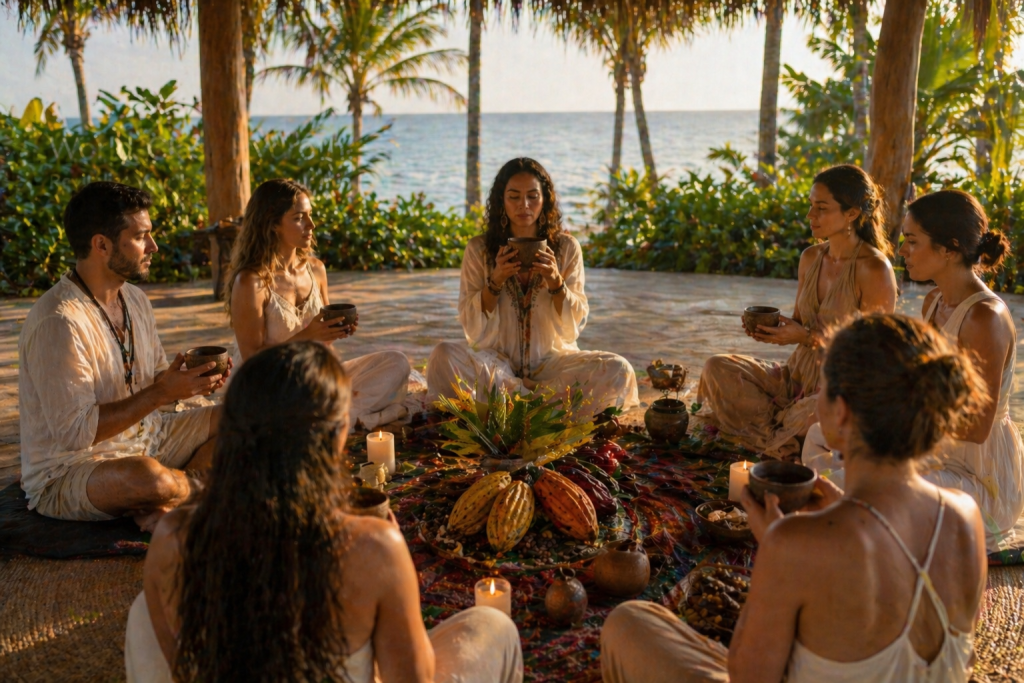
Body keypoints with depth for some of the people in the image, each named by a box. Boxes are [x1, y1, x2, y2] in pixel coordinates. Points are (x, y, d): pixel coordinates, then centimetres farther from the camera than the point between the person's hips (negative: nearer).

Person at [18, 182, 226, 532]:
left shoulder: (135, 299, 5)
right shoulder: (58, 322, -23)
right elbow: (74, 432, -25)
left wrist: (188, 381, -9)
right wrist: (161, 393, -26)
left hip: (145, 440, 9)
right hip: (67, 472, -9)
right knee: (149, 477, -39)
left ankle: (157, 507, -12)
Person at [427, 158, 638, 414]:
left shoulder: (566, 247, 0)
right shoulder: (479, 248, -1)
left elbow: (575, 326, -1)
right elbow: (472, 327, -3)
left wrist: (555, 282, -18)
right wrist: (495, 281, -18)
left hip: (550, 359, 1)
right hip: (495, 360, 0)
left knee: (618, 370, -24)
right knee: (444, 357, -30)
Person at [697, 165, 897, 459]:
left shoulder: (874, 269, -16)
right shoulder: (810, 258, 5)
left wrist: (808, 337, -22)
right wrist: (772, 327, -7)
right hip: (798, 376, 7)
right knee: (717, 368, -9)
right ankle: (788, 444, -10)